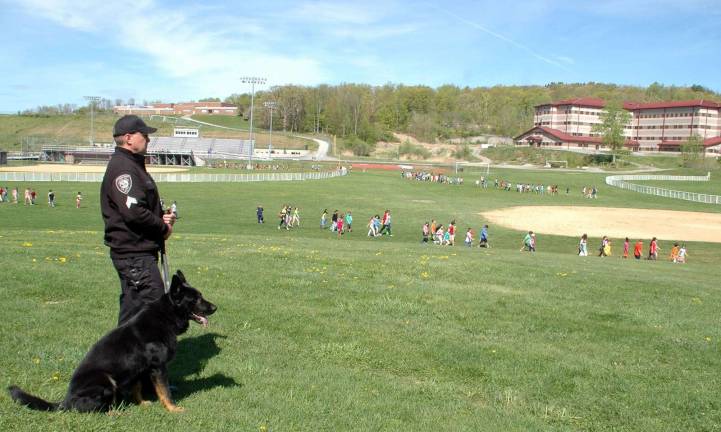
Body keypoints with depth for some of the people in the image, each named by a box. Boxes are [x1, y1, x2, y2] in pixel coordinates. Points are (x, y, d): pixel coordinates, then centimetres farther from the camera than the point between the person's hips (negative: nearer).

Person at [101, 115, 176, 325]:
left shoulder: (133, 164, 19)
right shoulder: (122, 168, -15)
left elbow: (146, 206, 27)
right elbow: (133, 211, -25)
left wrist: (162, 217, 6)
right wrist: (163, 227, -12)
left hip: (140, 250, 11)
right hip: (133, 252, -11)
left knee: (133, 307, 16)